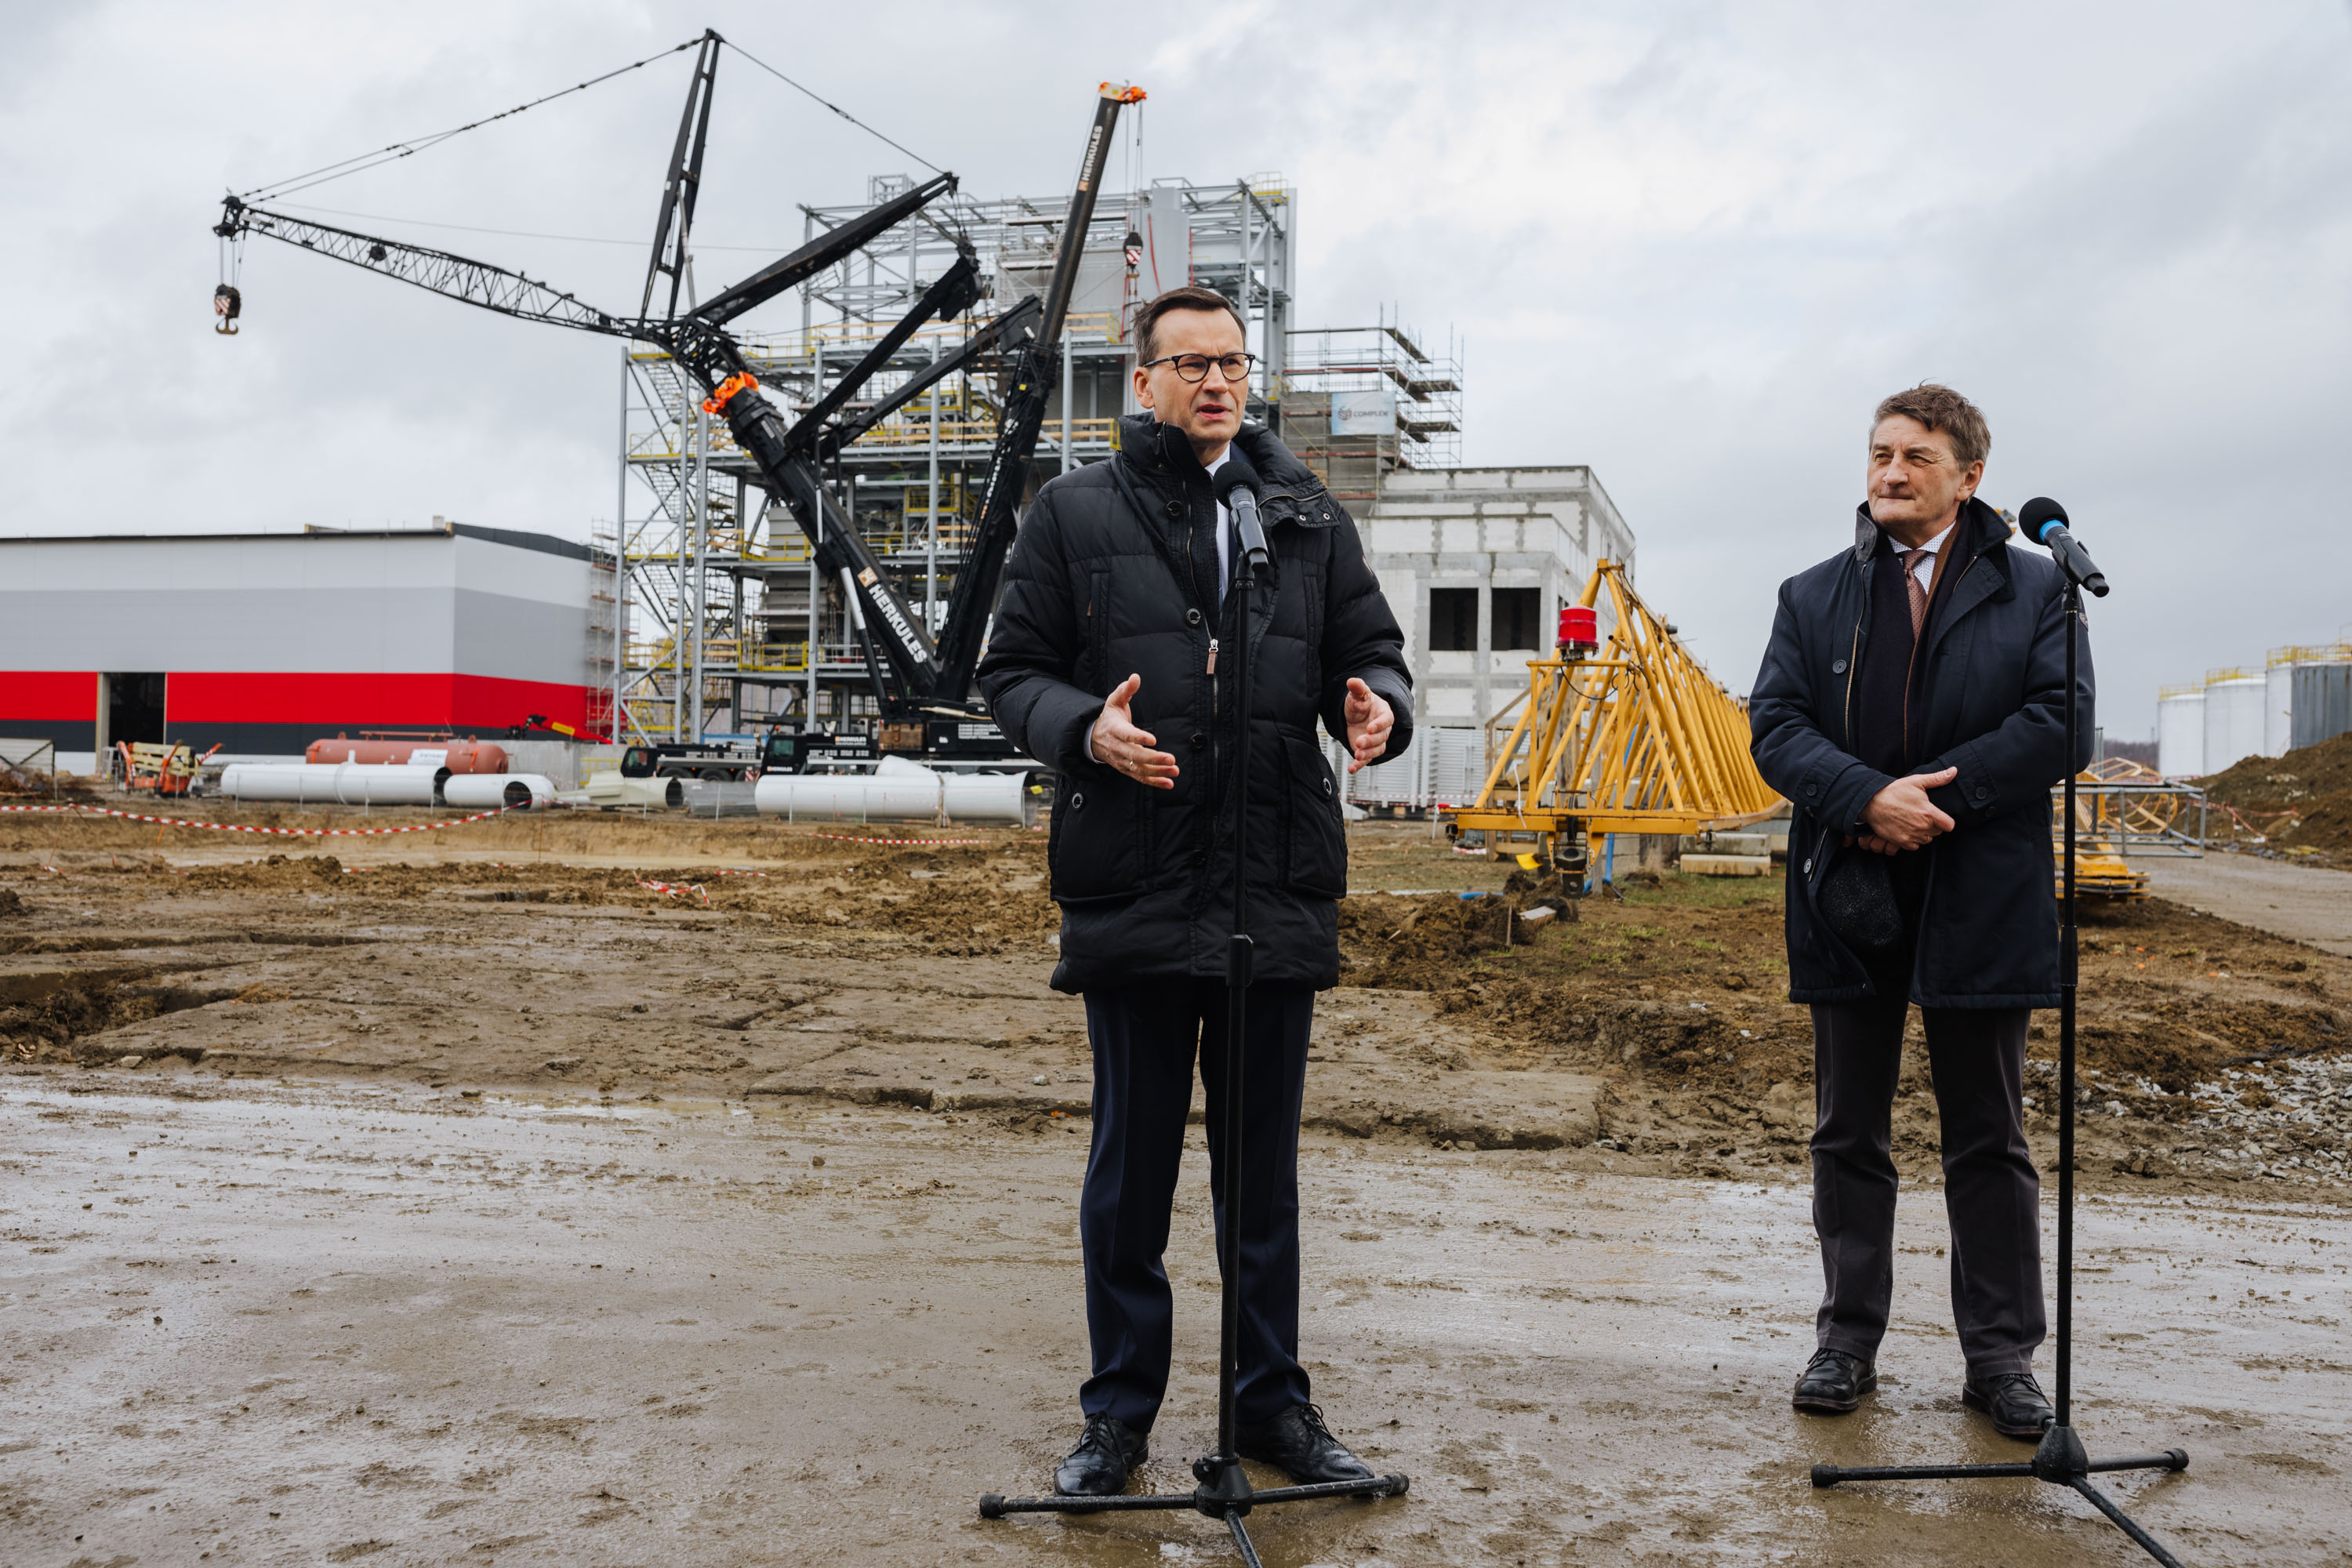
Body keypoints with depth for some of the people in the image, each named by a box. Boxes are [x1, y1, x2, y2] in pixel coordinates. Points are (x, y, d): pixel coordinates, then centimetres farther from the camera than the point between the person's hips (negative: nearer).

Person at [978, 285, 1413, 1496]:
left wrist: (1376, 709, -10)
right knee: (1132, 1160, 8)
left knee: (1265, 1163, 12)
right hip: (1132, 889, -2)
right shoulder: (1075, 512, 4)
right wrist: (1085, 727, -17)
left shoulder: (1308, 517, 12)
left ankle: (1272, 1399, 26)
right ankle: (1120, 1409, 23)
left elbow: (1372, 651, 13)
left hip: (1278, 892, 3)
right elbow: (1012, 671, 3)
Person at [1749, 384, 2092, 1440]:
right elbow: (1776, 729, -1)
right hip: (1851, 904, 2)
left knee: (1988, 1142, 7)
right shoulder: (1812, 597, 10)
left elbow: (2061, 723, -7)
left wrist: (1936, 798, -16)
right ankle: (1847, 1339, 20)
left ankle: (2001, 1355, 17)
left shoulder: (2034, 589, 5)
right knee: (1848, 1135, 9)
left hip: (1981, 906, -2)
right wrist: (1869, 800, -18)